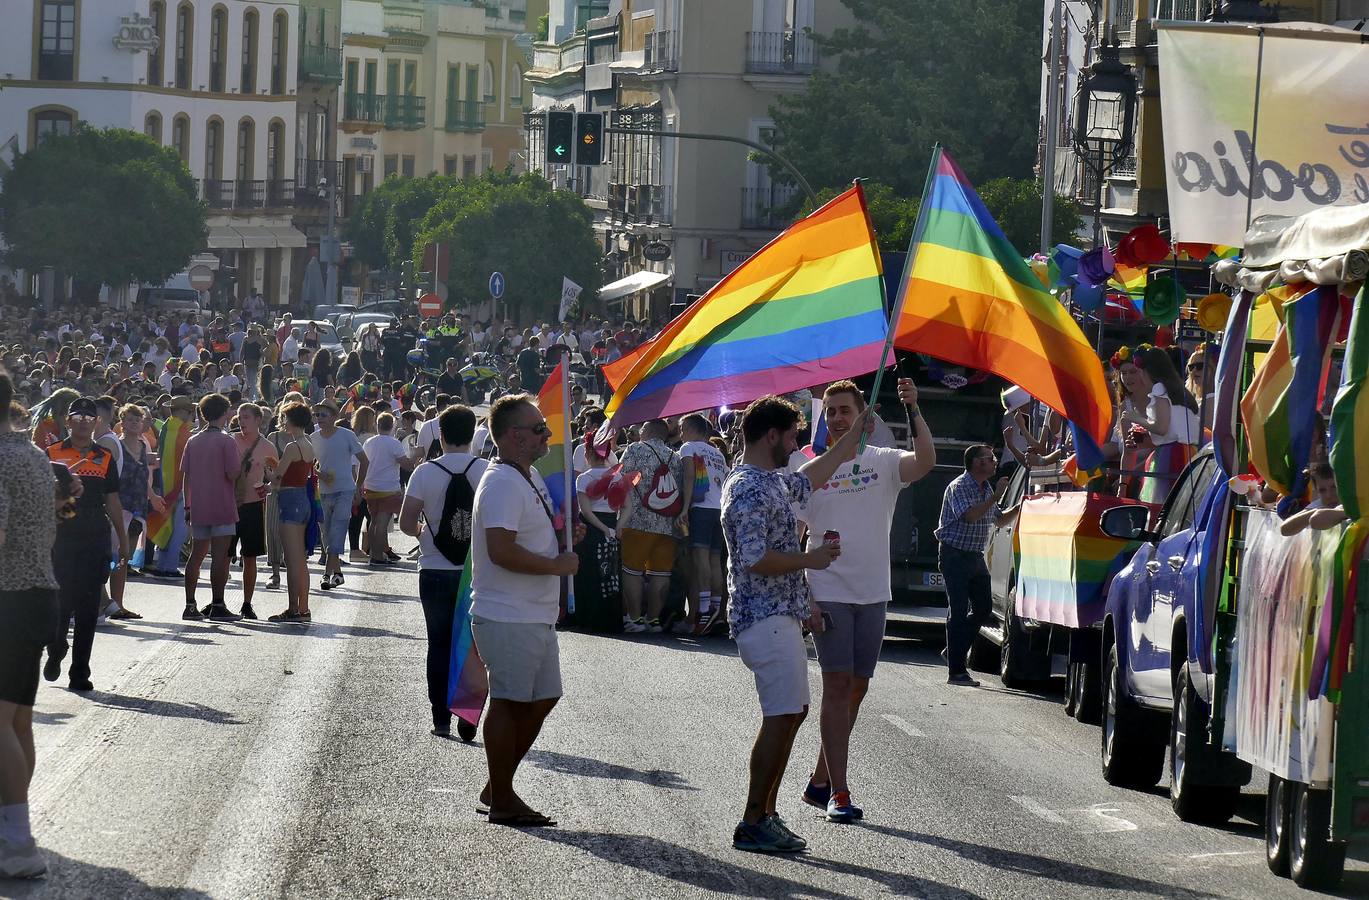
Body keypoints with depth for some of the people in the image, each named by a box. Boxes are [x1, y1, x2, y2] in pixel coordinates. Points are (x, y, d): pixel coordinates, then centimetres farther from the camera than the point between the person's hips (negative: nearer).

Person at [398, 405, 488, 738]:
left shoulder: (426, 472, -7)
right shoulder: (488, 471, -5)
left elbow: (406, 523, -9)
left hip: (436, 572, 0)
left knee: (440, 646, 9)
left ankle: (441, 718, 9)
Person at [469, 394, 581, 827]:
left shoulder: (532, 478, 14)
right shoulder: (501, 483, -18)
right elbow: (502, 551, -28)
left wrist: (563, 532, 10)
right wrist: (558, 565, -18)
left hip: (536, 614, 10)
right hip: (508, 617, -10)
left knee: (542, 699, 14)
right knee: (510, 703, -2)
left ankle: (498, 787, 24)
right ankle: (501, 801, 6)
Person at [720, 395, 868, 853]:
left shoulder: (773, 483, 15)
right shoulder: (749, 490, -18)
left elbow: (811, 477, 36)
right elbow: (756, 560, -26)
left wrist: (853, 435, 40)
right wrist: (811, 558, -15)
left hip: (779, 616, 11)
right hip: (765, 620, -11)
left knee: (791, 712, 13)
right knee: (781, 717, -10)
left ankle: (765, 814, 18)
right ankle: (753, 824, -8)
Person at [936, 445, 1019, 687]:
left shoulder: (986, 488, 14)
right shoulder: (959, 487, -13)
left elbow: (999, 520, 23)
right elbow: (970, 515, -28)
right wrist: (996, 497, -25)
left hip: (976, 556, 9)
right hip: (955, 555, -9)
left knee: (982, 609, 8)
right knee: (959, 611, -10)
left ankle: (954, 652, 25)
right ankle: (956, 671, -9)